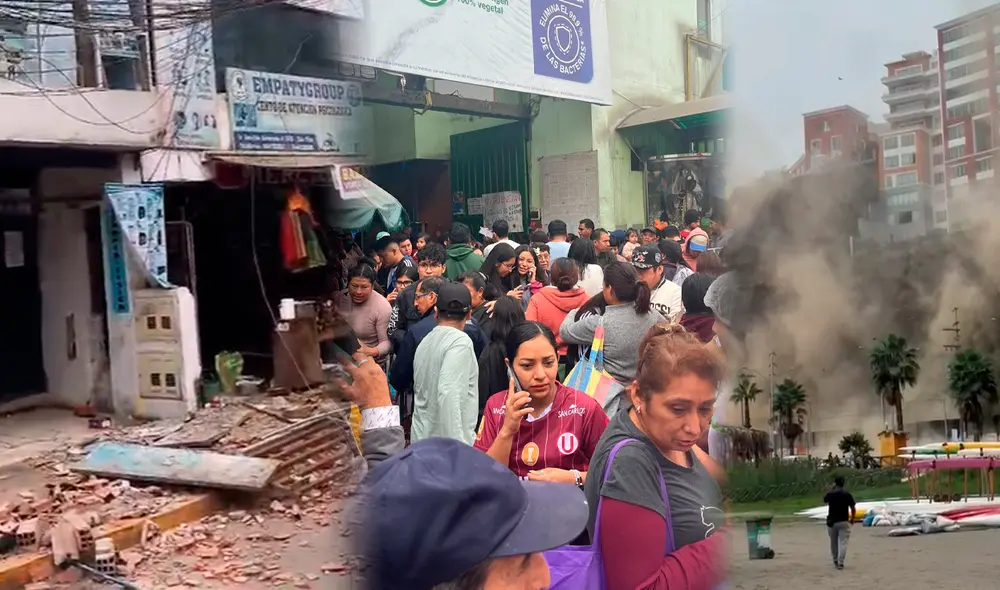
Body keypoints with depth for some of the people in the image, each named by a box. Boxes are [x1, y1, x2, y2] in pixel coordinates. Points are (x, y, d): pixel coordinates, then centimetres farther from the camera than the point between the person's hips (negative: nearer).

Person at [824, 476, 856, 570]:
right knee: (843, 542, -1)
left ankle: (835, 561, 26)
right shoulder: (847, 494, -6)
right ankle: (840, 563, -10)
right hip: (844, 522, -1)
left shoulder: (830, 494, -5)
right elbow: (853, 508, -3)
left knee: (833, 542, 16)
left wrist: (831, 490, 14)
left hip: (831, 521, 2)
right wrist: (852, 519, 12)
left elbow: (824, 501, 17)